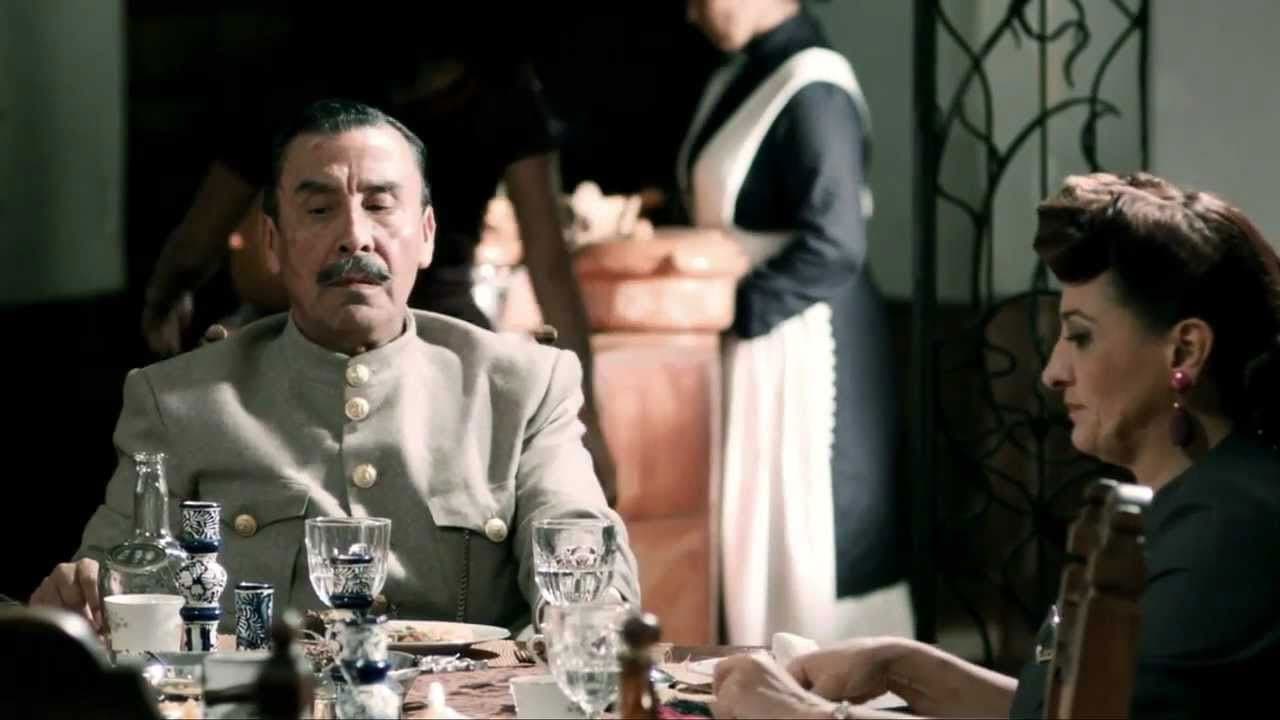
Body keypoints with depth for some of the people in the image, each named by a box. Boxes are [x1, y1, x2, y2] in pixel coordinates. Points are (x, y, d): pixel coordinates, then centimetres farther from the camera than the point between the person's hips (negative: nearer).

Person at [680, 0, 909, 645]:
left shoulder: (813, 90, -18)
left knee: (815, 532, -1)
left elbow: (834, 248, -22)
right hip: (752, 345, 9)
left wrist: (732, 307, -17)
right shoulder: (736, 81, 10)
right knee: (760, 528, 13)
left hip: (804, 346, -9)